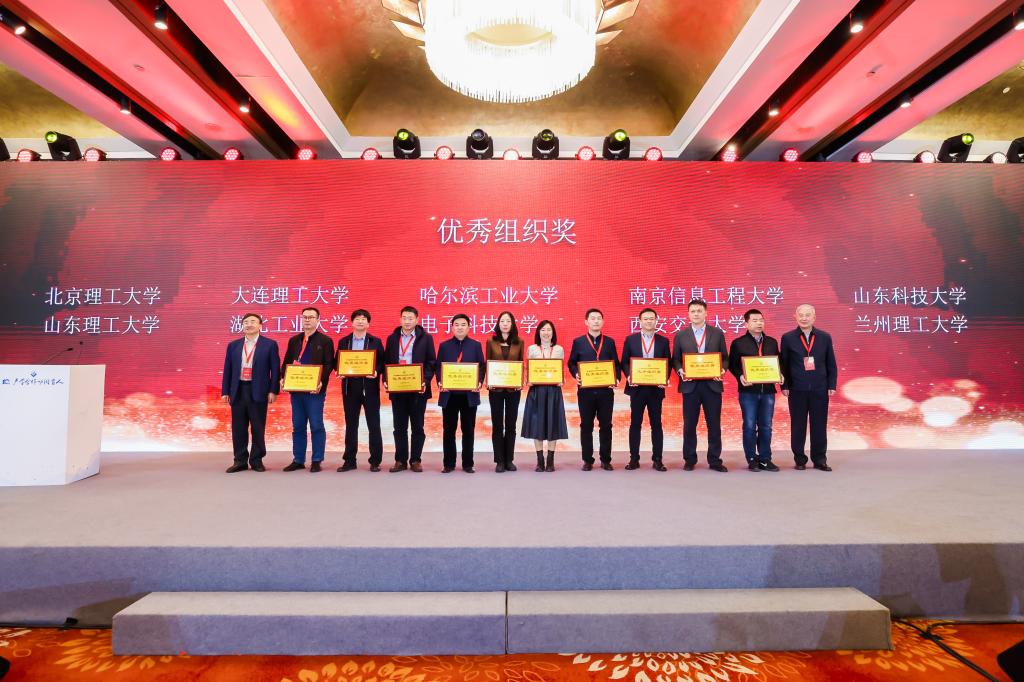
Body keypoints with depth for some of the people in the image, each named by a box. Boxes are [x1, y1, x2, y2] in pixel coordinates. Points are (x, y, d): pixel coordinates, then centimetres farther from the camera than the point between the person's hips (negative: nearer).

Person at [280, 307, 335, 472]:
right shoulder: (294, 340, 15)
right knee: (297, 426, 10)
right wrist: (283, 378, -2)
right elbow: (287, 362, 15)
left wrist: (321, 382, -20)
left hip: (315, 390, -5)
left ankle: (316, 461, 8)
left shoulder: (325, 340, -1)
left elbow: (329, 364, -7)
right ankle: (298, 460, 19)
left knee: (316, 426, -1)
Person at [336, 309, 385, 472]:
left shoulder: (376, 341, 4)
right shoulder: (343, 342, 10)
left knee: (374, 425, 1)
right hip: (350, 387, 2)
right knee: (351, 425, 8)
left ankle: (375, 461, 8)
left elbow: (382, 362, 1)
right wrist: (339, 372, -10)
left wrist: (376, 372, -18)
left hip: (370, 387, -2)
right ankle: (349, 460, 16)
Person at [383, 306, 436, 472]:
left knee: (417, 426, 5)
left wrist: (425, 381, -14)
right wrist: (386, 380, -5)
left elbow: (431, 363, -1)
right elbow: (386, 362, 9)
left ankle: (416, 460, 14)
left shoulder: (426, 338, 1)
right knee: (399, 427, 7)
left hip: (417, 389, -2)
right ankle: (400, 460, 16)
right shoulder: (392, 338, 10)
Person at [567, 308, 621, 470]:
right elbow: (571, 363, 6)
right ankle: (587, 460, 14)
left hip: (606, 390, 1)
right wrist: (576, 375, -12)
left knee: (606, 425, 5)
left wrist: (617, 378, -9)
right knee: (586, 426, 4)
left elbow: (616, 364, 8)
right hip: (585, 390, -1)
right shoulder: (578, 342, 6)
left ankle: (606, 460, 16)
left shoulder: (610, 342, 10)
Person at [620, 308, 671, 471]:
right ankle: (634, 459, 12)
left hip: (656, 388, 0)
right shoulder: (630, 339, 4)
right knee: (635, 424, 4)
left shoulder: (663, 341, 6)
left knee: (656, 424, 5)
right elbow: (624, 362, 4)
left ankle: (657, 460, 12)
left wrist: (665, 379, -11)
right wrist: (628, 376, -13)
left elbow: (668, 363, 6)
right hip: (637, 387, 0)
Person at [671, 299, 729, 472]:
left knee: (714, 424, 5)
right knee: (689, 425, 5)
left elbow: (725, 358, 8)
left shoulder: (718, 333, 7)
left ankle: (714, 460, 15)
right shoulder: (680, 335, 6)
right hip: (690, 385, 0)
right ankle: (689, 460, 15)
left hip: (712, 384, 0)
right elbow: (675, 359, 6)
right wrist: (681, 371, -12)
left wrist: (722, 370, -11)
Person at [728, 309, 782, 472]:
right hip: (748, 390, -3)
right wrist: (740, 376, -16)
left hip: (768, 390, 3)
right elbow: (732, 365, 1)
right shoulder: (738, 343, 1)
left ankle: (765, 459, 16)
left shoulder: (772, 342, 13)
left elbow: (778, 363, 16)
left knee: (766, 426, 7)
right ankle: (752, 460, 10)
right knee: (749, 426, 1)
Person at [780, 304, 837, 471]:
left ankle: (820, 459, 16)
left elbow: (831, 364, 8)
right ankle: (800, 460, 14)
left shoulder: (825, 337, 7)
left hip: (820, 389, 1)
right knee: (798, 426, 4)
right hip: (797, 390, -1)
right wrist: (784, 386, -3)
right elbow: (783, 364, 2)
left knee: (819, 426, 5)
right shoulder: (788, 338, 2)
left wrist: (832, 385, 2)